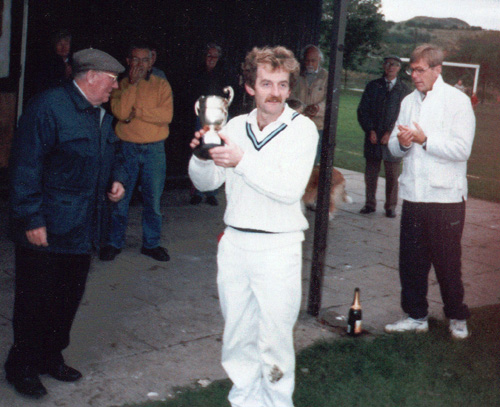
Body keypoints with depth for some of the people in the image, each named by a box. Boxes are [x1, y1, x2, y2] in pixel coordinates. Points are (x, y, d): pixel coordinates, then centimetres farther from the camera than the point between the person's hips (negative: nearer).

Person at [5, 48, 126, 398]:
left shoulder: (103, 116, 13)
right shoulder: (49, 106, -14)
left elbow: (114, 155, 29)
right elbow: (26, 166, -18)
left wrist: (117, 179, 6)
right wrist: (32, 220, -21)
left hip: (82, 231, 8)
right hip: (45, 231, -8)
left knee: (69, 297, 17)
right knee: (35, 301, 3)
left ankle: (51, 357, 34)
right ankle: (22, 367, 20)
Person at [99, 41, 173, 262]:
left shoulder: (161, 85, 4)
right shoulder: (121, 85, 4)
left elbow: (166, 115, -11)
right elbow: (121, 112, -14)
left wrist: (136, 112, -13)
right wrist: (133, 83, -14)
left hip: (154, 149, 0)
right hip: (126, 147, 0)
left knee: (153, 199, 7)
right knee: (120, 198, 4)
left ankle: (151, 243, 20)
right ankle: (114, 242, 18)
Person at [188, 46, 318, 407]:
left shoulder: (302, 128, -6)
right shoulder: (235, 127, 6)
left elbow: (291, 188, -19)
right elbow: (206, 182, 8)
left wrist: (242, 161, -29)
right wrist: (202, 156, -14)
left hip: (278, 246, -4)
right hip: (234, 242, 4)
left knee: (275, 339, 1)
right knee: (238, 335, 13)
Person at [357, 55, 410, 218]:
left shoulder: (404, 90, 4)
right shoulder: (372, 86, 10)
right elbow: (362, 110, 7)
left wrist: (390, 133, -11)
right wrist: (370, 131, -5)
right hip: (373, 137, 2)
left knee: (392, 175, 2)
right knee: (371, 173, 6)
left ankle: (391, 206, 13)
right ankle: (370, 204, 17)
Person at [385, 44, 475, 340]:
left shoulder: (458, 101, -6)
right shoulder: (409, 101, 13)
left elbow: (462, 149, -16)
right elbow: (395, 147, 13)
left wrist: (424, 139, -20)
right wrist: (401, 142, -9)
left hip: (446, 197, -5)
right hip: (414, 194, 5)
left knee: (447, 263, 4)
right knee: (411, 262, 10)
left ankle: (457, 318, 23)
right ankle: (416, 317, 24)